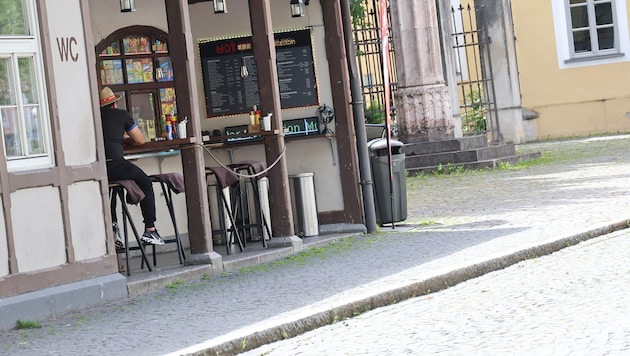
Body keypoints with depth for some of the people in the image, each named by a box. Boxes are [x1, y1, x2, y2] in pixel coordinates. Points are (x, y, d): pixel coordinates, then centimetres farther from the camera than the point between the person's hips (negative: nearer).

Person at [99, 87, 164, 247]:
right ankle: (150, 230, 16)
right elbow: (140, 140, 20)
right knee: (145, 182, 21)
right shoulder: (121, 114, 12)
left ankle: (112, 226, 24)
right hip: (116, 165, -4)